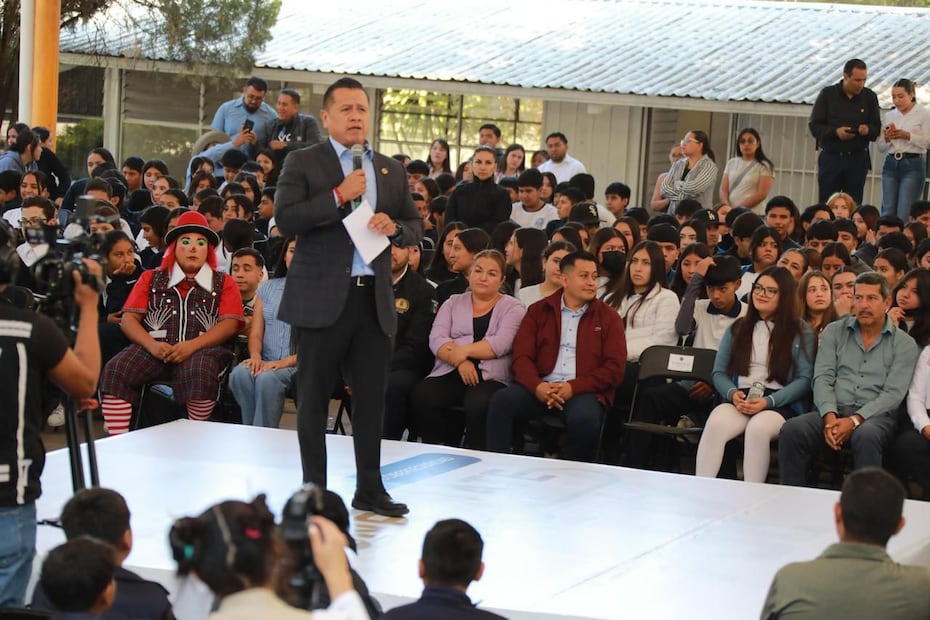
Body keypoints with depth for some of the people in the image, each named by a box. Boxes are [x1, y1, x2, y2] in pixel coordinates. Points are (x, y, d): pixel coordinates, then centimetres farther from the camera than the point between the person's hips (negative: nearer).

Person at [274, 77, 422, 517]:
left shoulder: (391, 170, 15)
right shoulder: (303, 163, 0)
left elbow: (416, 226, 17)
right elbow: (284, 219, -11)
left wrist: (395, 227, -6)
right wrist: (338, 196, -17)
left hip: (374, 298, 4)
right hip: (322, 298, -4)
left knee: (372, 395, 6)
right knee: (314, 396, 3)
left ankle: (369, 488, 14)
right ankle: (314, 489, 10)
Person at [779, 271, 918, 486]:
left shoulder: (904, 344, 8)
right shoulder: (834, 332, 16)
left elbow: (893, 394, -2)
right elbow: (822, 378, 6)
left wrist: (854, 421, -16)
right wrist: (830, 417, -14)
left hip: (875, 415, -2)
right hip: (833, 411, 2)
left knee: (866, 436, -39)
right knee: (792, 430, -28)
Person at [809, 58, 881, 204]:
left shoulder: (869, 97, 5)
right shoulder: (827, 94, 0)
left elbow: (877, 128, 8)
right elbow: (814, 126, -3)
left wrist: (868, 129, -16)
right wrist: (835, 132, -20)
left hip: (858, 159, 2)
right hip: (831, 157, -1)